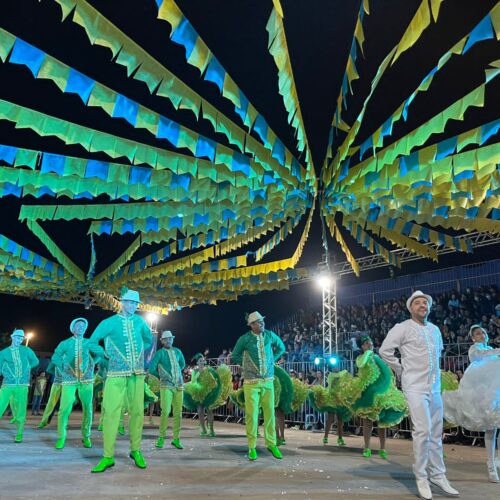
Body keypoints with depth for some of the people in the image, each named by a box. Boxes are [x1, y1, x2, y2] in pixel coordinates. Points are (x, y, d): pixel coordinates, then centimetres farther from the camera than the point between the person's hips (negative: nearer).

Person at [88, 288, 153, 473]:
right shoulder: (109, 322, 0)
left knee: (137, 411, 3)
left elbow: (149, 340, 23)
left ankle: (135, 450, 15)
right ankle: (108, 456, 0)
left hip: (137, 373, 3)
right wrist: (107, 355, 5)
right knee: (111, 411, -7)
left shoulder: (140, 321, 9)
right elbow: (92, 342, 5)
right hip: (116, 374, -3)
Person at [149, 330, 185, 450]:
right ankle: (161, 437, 2)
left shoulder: (177, 351, 11)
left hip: (179, 386, 4)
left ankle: (176, 439, 12)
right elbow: (151, 369, -3)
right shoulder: (160, 353, -1)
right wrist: (162, 376, 7)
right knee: (166, 411, -13)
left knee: (178, 412, 4)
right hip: (166, 386, -4)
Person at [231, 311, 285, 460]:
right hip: (251, 382, -3)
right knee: (252, 414, -1)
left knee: (270, 413, 5)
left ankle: (271, 443, 19)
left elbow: (281, 348, 18)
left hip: (268, 381, 3)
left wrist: (272, 360, 9)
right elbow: (235, 355, 7)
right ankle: (252, 447, 11)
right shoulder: (245, 339, -7)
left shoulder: (269, 335, 0)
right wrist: (246, 366, 3)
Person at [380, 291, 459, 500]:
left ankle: (438, 475, 21)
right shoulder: (403, 328, -6)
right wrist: (400, 370, -4)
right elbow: (384, 350, -9)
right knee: (423, 430, -12)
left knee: (436, 433, 10)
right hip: (415, 386, -6)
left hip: (435, 386, 6)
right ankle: (421, 477, 1)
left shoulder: (435, 329, 12)